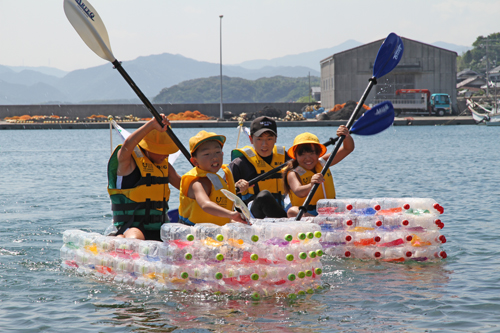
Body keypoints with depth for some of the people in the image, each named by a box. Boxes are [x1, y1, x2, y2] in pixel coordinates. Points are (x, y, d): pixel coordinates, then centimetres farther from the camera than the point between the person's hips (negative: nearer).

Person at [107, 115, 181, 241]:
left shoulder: (164, 164, 17)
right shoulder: (127, 160, -6)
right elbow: (127, 146, -31)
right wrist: (152, 124, -41)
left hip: (159, 229, 9)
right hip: (131, 226, -9)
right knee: (135, 240, -41)